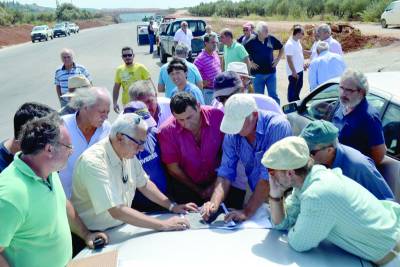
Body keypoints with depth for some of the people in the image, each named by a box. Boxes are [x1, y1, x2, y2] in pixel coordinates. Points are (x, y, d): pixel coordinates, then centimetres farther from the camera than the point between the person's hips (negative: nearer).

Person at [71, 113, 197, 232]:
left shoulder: (127, 154, -2)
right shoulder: (94, 162, -25)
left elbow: (144, 184, 13)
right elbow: (117, 211, -30)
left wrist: (172, 206, 5)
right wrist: (163, 225, -27)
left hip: (121, 228, 7)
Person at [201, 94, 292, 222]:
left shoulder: (277, 126, -22)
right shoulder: (231, 134, -4)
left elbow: (269, 175, -24)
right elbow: (225, 173, -4)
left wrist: (247, 211, -23)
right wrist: (214, 202, -21)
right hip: (255, 195, 5)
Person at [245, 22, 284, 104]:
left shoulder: (271, 39, -1)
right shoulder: (252, 41, -9)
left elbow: (281, 48, 15)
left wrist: (277, 59, 6)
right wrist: (250, 63, -4)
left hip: (271, 72, 2)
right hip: (257, 73, -2)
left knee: (273, 95, 5)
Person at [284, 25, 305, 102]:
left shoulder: (298, 41, 6)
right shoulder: (290, 44, -23)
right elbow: (289, 59, -23)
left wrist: (303, 64, 19)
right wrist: (294, 72, -21)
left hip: (300, 70, 9)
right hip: (294, 72, -9)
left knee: (299, 86, 21)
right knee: (292, 87, 3)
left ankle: (296, 99, 38)